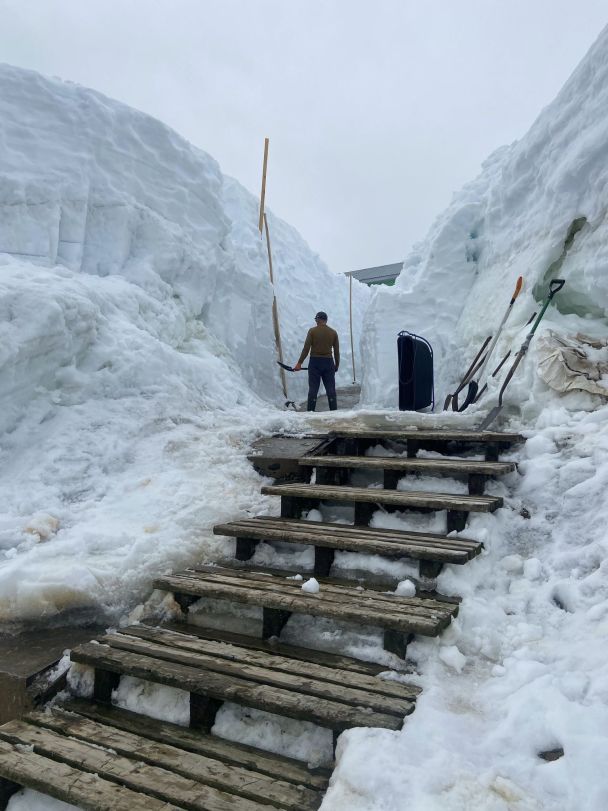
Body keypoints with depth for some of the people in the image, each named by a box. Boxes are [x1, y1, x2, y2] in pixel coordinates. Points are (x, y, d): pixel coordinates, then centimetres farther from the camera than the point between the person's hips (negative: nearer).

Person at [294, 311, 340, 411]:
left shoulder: (312, 331, -4)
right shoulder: (333, 332, 4)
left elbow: (306, 349, -7)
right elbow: (336, 351, 7)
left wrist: (299, 363, -3)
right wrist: (337, 365, 18)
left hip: (314, 362, -2)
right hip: (328, 362, 2)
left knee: (313, 389, 2)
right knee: (331, 389, 7)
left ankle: (310, 413, 2)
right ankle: (334, 412, 8)